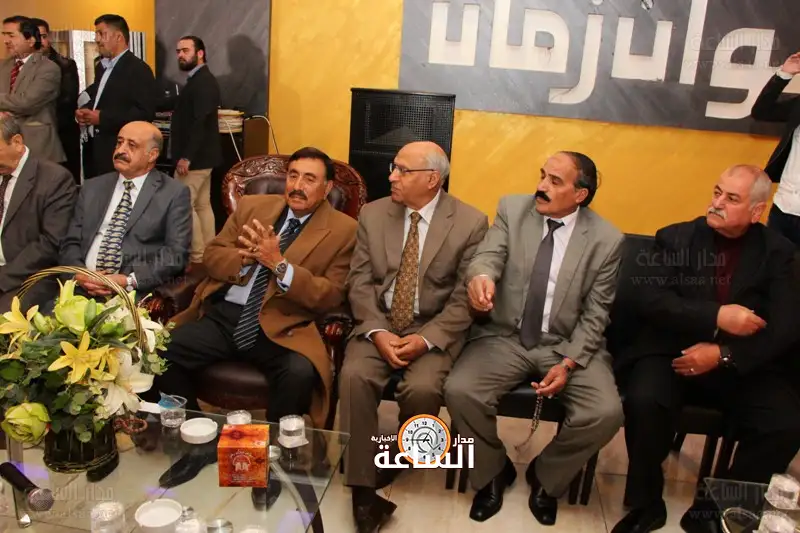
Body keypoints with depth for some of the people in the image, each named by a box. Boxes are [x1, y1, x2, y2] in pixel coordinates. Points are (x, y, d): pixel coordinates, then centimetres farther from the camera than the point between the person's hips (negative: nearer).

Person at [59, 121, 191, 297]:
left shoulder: (174, 193, 2)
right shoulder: (92, 188, 17)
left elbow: (177, 253, -6)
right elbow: (71, 243, 15)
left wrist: (129, 281, -15)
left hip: (137, 293, -3)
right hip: (83, 286, 3)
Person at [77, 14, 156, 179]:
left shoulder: (138, 69, -11)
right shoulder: (103, 66, 19)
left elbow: (145, 113, -21)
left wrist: (102, 118, -21)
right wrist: (83, 111, 4)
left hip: (118, 154, -9)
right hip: (94, 149, 9)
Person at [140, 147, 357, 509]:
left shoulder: (342, 230, 0)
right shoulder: (251, 205, 14)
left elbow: (330, 298, -8)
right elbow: (212, 255, 12)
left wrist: (278, 263, -18)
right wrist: (248, 257, -10)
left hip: (281, 328, -4)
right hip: (222, 316, 4)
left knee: (300, 374, -33)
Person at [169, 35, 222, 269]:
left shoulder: (203, 82, -16)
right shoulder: (198, 80, 17)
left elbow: (200, 123, -24)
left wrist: (186, 157, -25)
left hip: (195, 157, -10)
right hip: (200, 155, 10)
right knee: (202, 205, 11)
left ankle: (197, 258, -1)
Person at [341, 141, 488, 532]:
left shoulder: (470, 222, -5)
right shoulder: (373, 214, 4)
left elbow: (464, 298, -7)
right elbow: (360, 282, 0)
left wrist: (426, 340, -20)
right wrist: (378, 332, -16)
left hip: (435, 330, -2)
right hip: (379, 324, 3)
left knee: (422, 388, -28)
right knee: (355, 376, -26)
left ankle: (399, 456, 5)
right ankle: (363, 489, -16)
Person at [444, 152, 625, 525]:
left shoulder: (607, 240, -3)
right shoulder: (511, 210, 0)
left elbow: (595, 314, -2)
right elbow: (489, 255, -14)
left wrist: (568, 363, -15)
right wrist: (480, 276, -40)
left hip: (568, 345, 0)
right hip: (504, 337, 1)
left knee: (606, 413, -23)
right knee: (459, 392, -23)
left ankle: (546, 476, 10)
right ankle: (493, 472, 8)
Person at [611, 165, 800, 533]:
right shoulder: (675, 238, 4)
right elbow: (651, 301, -8)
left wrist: (723, 355, -19)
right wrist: (716, 316, -21)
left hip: (745, 365, 2)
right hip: (674, 353, -1)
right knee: (645, 401, -30)